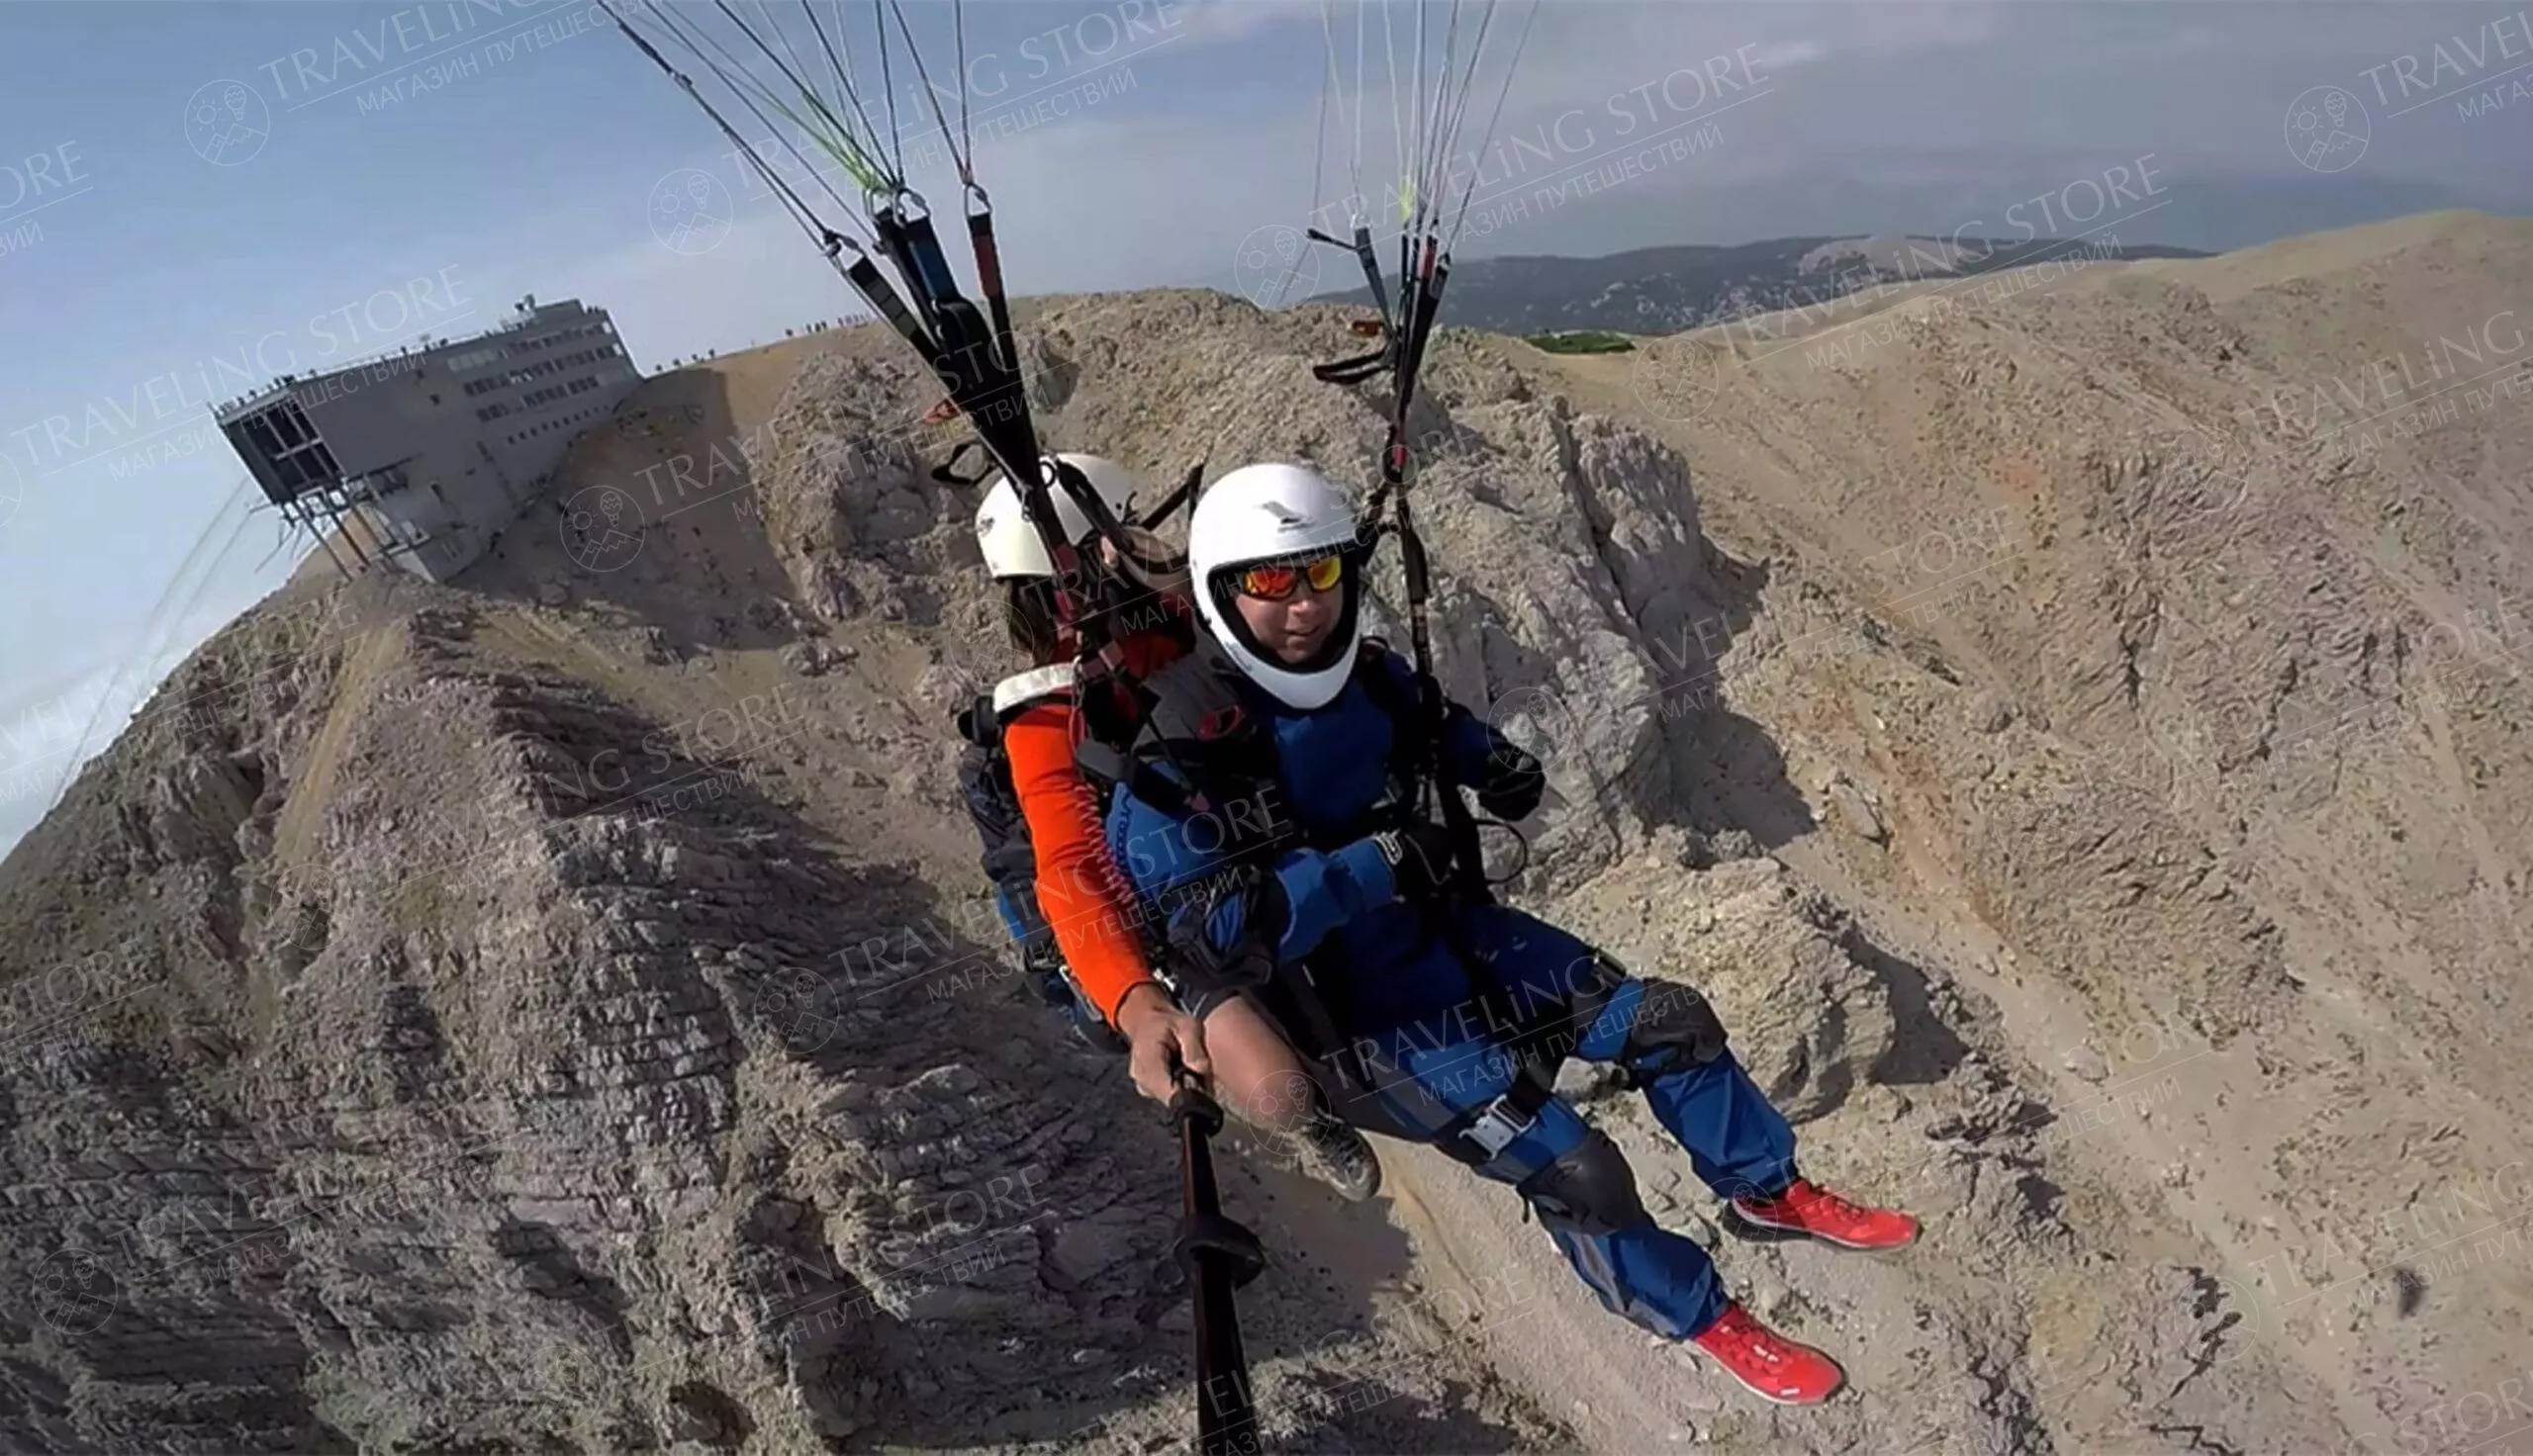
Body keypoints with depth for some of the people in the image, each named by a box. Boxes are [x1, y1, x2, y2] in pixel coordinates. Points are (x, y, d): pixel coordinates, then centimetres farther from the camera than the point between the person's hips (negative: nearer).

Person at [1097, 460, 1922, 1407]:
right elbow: (1221, 930, -31)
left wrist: (1493, 764, -2)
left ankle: (1765, 1188, 33)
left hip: (1450, 933, 7)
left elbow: (1434, 722, 19)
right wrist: (1375, 863, -31)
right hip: (1358, 1016, -6)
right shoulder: (1179, 760, -24)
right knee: (1574, 1168, -11)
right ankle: (1702, 1320, 20)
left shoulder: (1365, 674, -4)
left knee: (1666, 1018, 5)